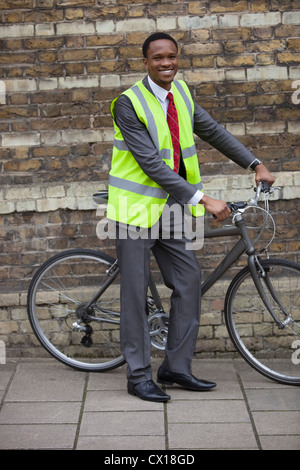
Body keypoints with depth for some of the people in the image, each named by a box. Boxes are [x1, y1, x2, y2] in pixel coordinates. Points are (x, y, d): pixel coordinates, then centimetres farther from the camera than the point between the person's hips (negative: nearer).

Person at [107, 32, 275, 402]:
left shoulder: (180, 93, 5)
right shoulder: (128, 104, -16)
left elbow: (212, 131, 15)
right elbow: (151, 163, -23)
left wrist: (255, 165, 7)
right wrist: (202, 199, -27)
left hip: (169, 206, 7)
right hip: (138, 207, -7)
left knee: (189, 280, 5)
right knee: (136, 292, -1)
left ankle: (176, 367, 16)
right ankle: (138, 375, 10)